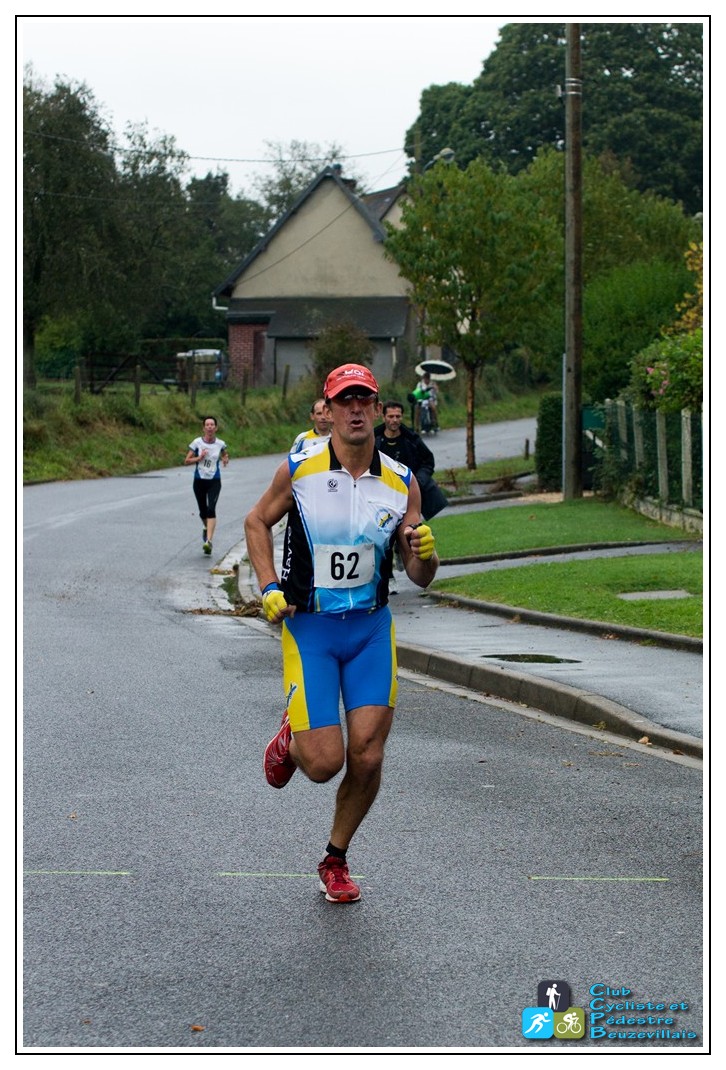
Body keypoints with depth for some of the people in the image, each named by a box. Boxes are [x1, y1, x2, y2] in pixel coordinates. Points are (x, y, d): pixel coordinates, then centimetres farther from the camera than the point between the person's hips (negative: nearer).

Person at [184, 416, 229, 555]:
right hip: (199, 481, 1)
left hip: (214, 481, -1)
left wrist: (225, 459, -3)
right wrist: (199, 458, -16)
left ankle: (208, 541, -26)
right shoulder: (197, 443, -4)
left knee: (211, 509, -19)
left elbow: (225, 455, 20)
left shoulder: (220, 444, -1)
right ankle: (206, 528, 46)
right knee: (203, 511, 11)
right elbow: (186, 461, 0)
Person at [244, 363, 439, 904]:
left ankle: (336, 860, 21)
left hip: (372, 628, 2)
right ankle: (290, 739, 29)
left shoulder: (401, 482, -2)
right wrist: (269, 588, -3)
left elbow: (421, 577, 3)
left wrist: (424, 553, -20)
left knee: (367, 758, -4)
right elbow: (257, 522, 9)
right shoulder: (298, 470, -8)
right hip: (308, 626, -2)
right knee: (324, 762, -9)